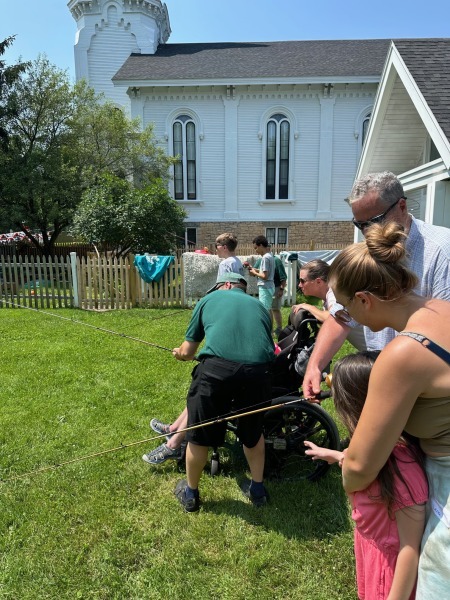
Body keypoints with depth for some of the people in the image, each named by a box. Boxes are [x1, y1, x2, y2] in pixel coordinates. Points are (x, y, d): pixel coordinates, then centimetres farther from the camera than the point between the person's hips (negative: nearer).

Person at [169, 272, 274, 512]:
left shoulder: (209, 299, 23)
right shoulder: (259, 305, 30)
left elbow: (187, 351, 25)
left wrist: (179, 353, 48)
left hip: (217, 367, -2)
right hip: (258, 369, 3)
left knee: (199, 434, 20)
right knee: (253, 431, 29)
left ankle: (190, 493, 41)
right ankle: (257, 489, 45)